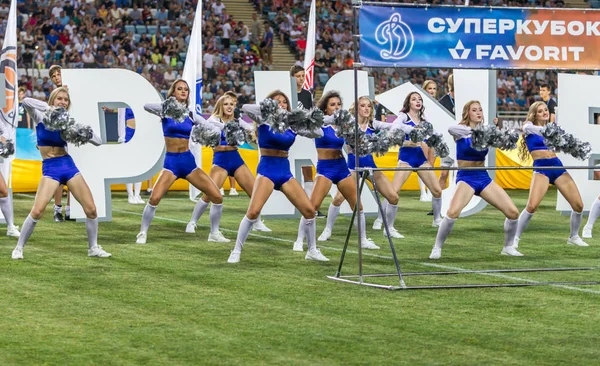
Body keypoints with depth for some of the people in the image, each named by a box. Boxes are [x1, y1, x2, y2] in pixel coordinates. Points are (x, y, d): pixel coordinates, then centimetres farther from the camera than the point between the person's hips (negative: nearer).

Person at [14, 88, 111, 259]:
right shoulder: (41, 117, 0)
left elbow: (98, 141, 5)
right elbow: (26, 101, -22)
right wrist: (51, 109, -20)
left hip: (69, 166, 4)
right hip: (50, 168, -4)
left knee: (91, 209, 0)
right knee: (37, 211, -18)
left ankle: (93, 248, 17)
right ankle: (19, 248, -2)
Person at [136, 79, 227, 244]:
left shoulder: (190, 115, 9)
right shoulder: (166, 111, -1)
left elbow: (211, 127, 6)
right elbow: (147, 106, -21)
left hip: (188, 161, 4)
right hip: (171, 161, -4)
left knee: (217, 196, -4)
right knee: (154, 197, -23)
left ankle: (214, 233, 14)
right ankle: (142, 233, -4)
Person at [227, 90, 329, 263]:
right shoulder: (264, 119, -3)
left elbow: (318, 133, 5)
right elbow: (245, 108, -20)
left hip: (285, 172, 5)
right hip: (267, 170, -4)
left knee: (309, 210, 0)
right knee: (253, 211, -20)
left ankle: (312, 251, 16)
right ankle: (236, 252, -8)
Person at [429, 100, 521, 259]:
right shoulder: (461, 131, -6)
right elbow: (451, 129, -30)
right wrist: (474, 130, -42)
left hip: (484, 177, 5)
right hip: (466, 177, -5)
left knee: (513, 212, -4)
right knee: (453, 212, -29)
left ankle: (508, 247, 17)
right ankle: (437, 248, -11)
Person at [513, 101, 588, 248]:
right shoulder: (529, 127, 4)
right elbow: (528, 128, -19)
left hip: (558, 167, 5)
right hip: (541, 168, -5)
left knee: (578, 205, 0)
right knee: (532, 206, -22)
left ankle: (574, 237, 20)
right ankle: (516, 238, -9)